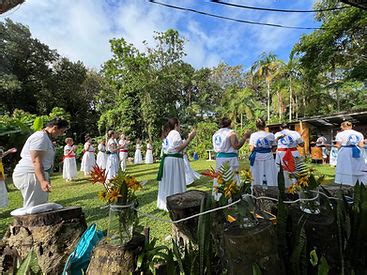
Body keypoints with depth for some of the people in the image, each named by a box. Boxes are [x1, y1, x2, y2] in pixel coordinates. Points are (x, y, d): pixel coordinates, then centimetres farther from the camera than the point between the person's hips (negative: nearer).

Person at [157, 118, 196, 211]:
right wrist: (189, 139, -15)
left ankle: (165, 203, 25)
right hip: (174, 160, -9)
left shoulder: (167, 134, 18)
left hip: (167, 159, 9)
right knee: (175, 183, -2)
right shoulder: (175, 133, -10)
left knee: (167, 182, 15)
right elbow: (178, 148, -18)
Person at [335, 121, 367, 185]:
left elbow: (338, 145, -7)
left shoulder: (340, 134, -6)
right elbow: (361, 145, 3)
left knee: (345, 168, 1)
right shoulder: (359, 134, 6)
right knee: (358, 168, 14)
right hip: (357, 152, 4)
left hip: (344, 152, -4)